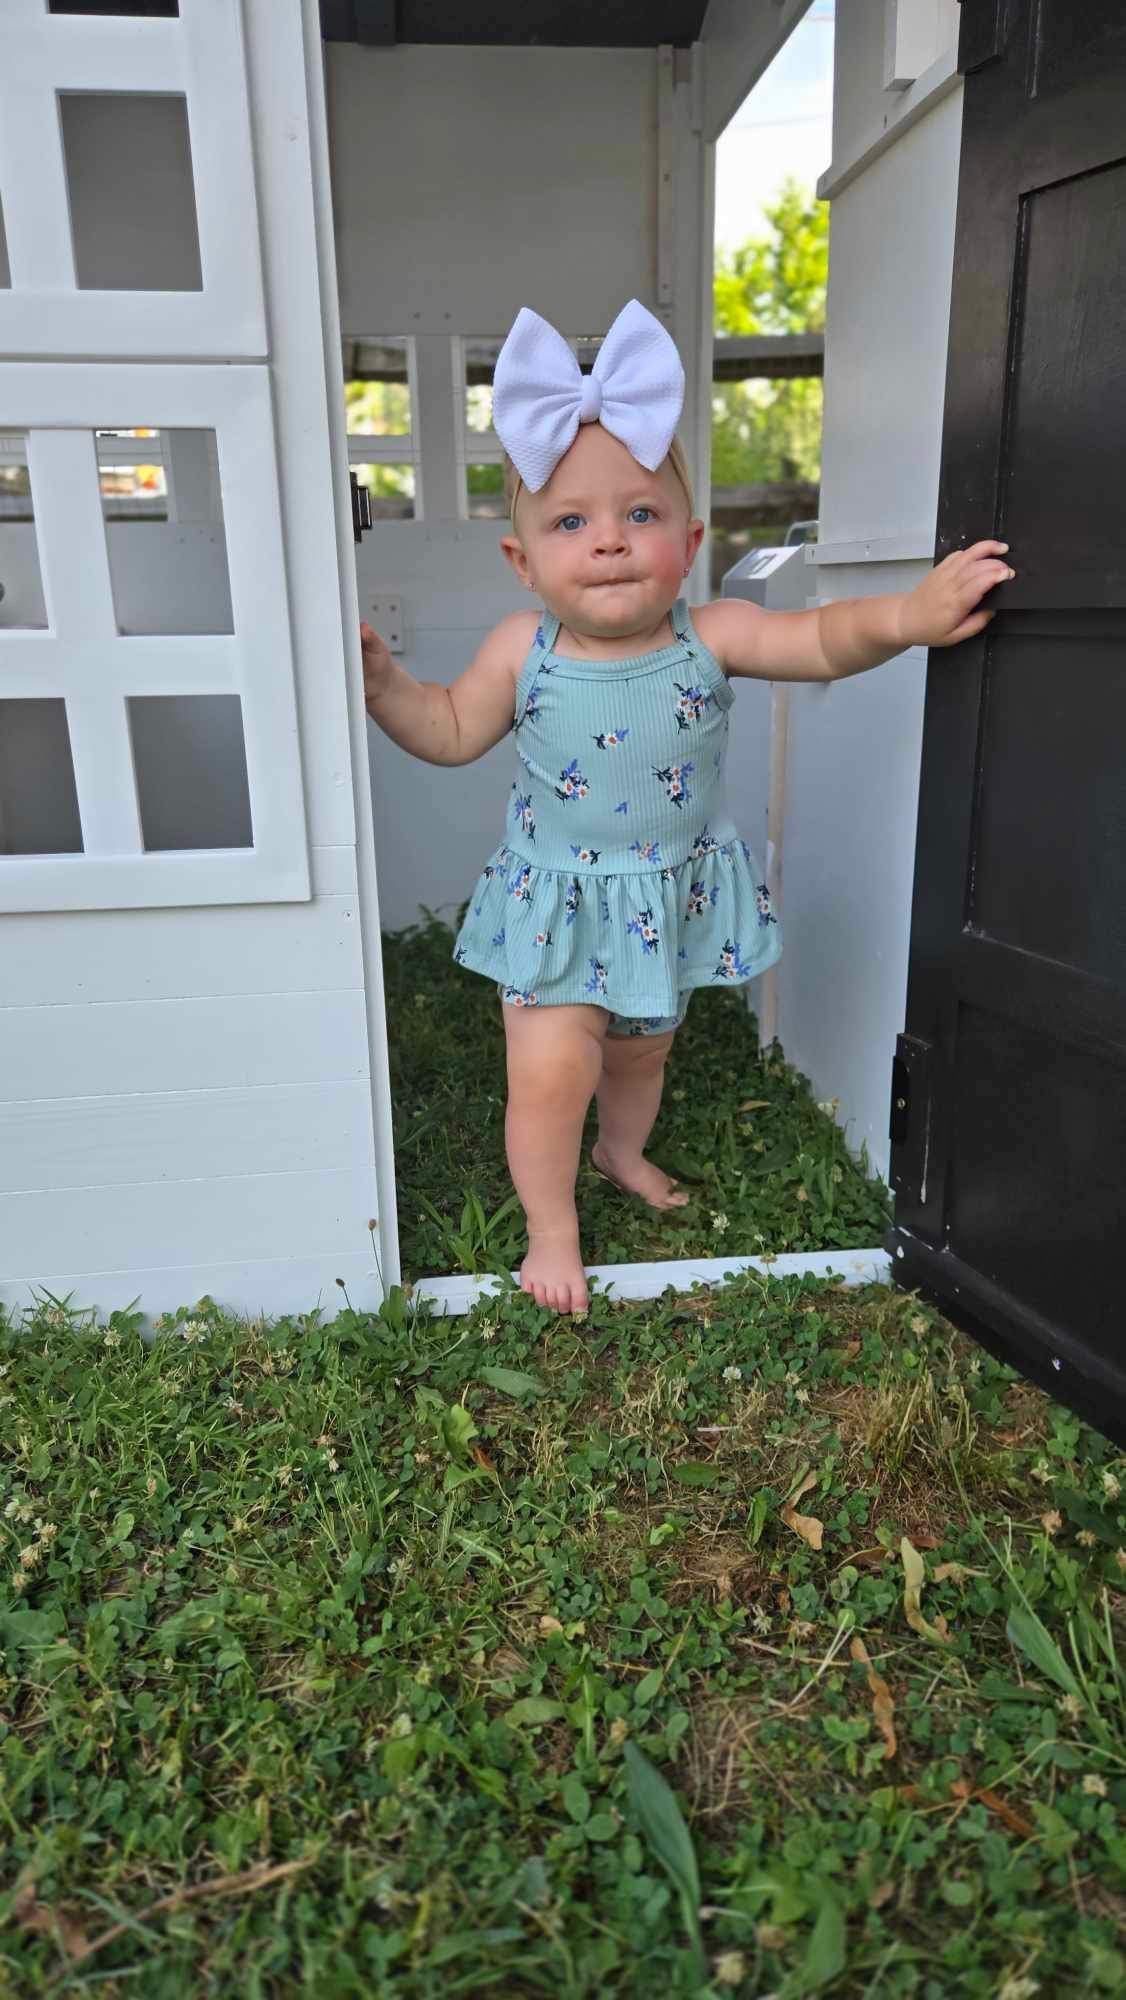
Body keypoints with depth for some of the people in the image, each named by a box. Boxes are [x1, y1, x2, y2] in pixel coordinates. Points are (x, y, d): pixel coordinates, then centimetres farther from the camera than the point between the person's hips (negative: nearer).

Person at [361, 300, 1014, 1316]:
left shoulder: (710, 636, -14)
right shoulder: (522, 651, -12)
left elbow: (822, 640, -22)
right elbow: (454, 731, 2)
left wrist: (904, 614, -41)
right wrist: (383, 682, -13)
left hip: (673, 899, 2)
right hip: (558, 908, -2)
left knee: (643, 1049, 22)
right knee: (553, 1069, -9)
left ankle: (623, 1151, 55)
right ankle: (552, 1229, 17)